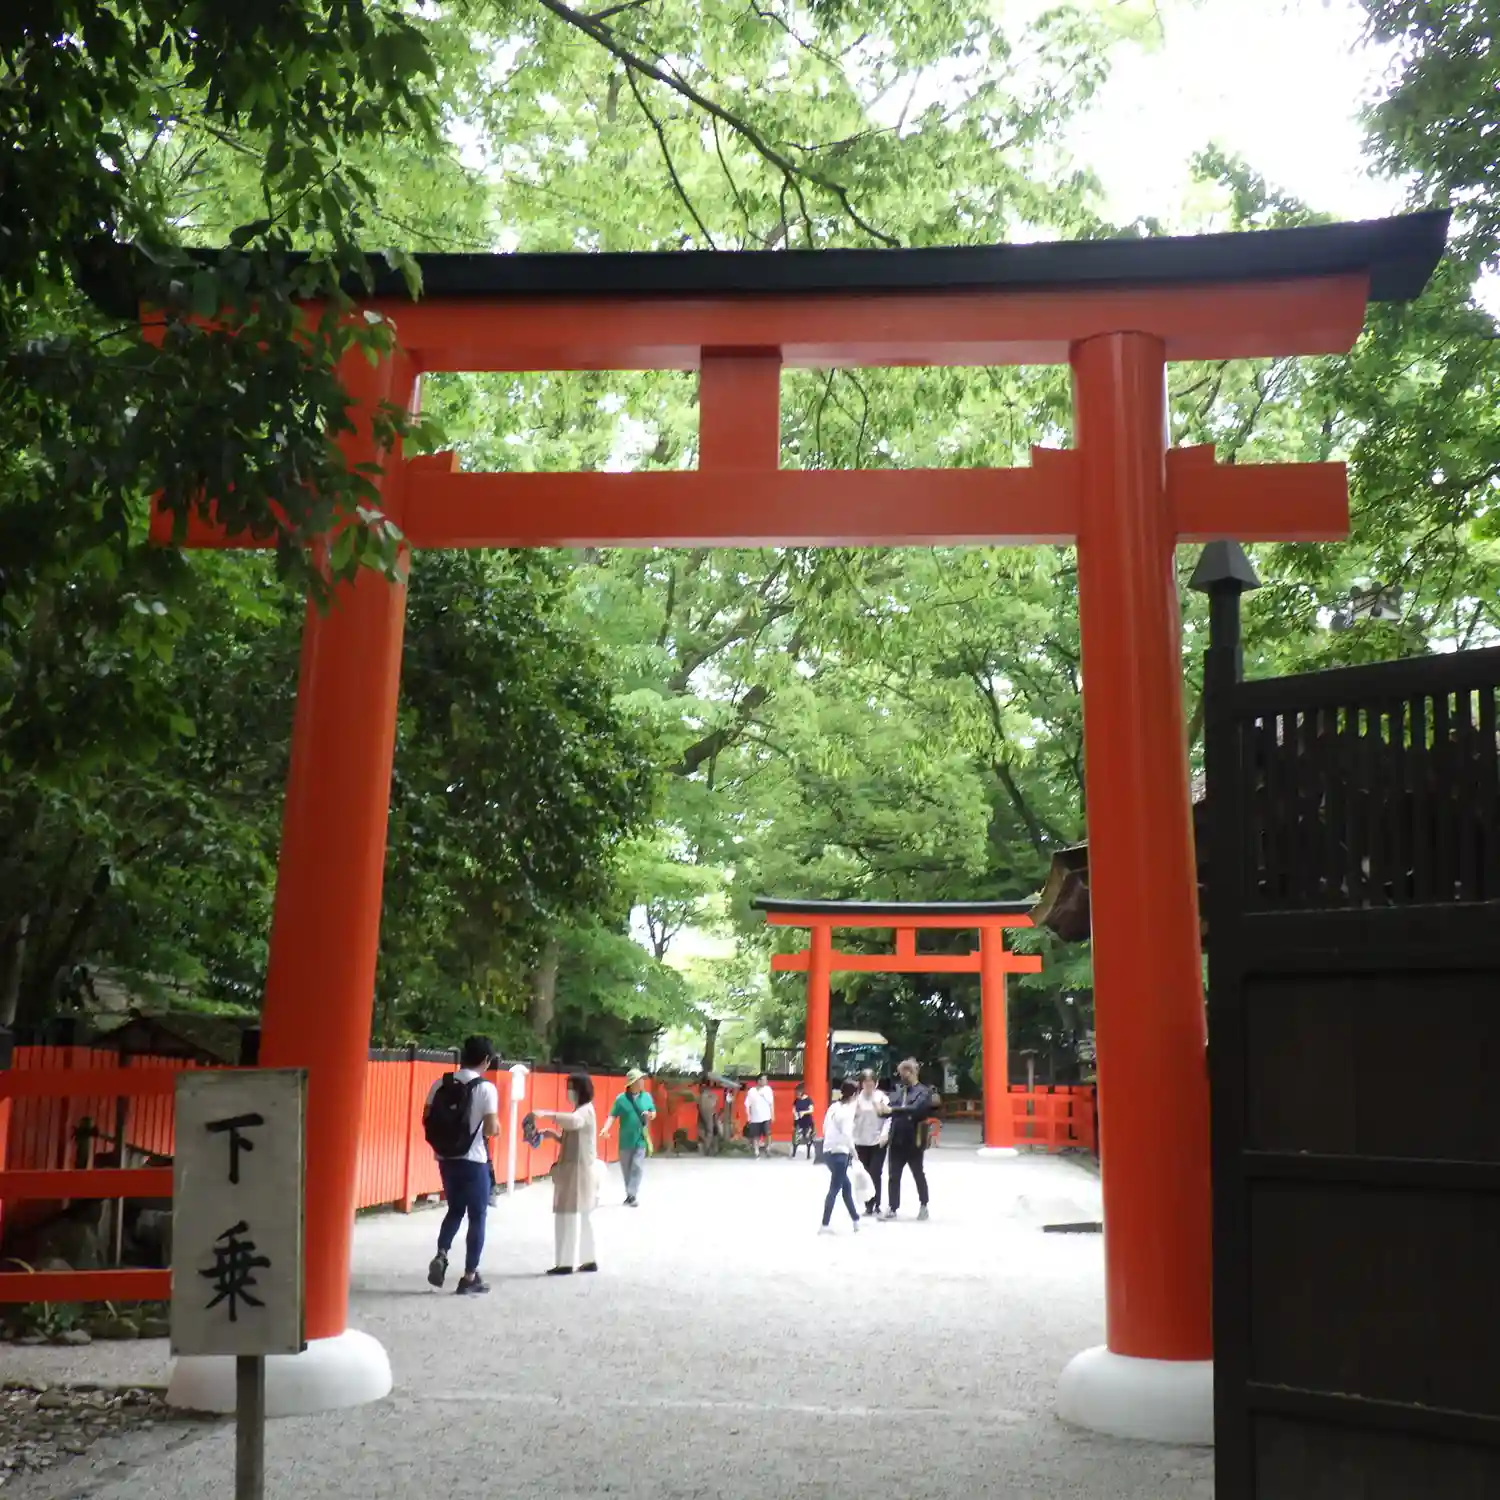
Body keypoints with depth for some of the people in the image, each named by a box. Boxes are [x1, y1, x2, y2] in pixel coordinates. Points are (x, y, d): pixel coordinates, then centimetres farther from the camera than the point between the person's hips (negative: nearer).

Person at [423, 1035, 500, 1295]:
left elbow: (427, 1120, 4)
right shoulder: (486, 1088, -13)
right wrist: (497, 1128, 4)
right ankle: (469, 1278, 11)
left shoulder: (441, 1084, 2)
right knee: (477, 1217, 8)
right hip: (474, 1161, -5)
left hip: (446, 1159, 5)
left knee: (455, 1210, 23)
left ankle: (441, 1256, 3)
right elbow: (491, 1130, -18)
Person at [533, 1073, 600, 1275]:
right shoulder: (579, 1111, 20)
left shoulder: (586, 1110, -12)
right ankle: (589, 1260, 20)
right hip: (573, 1170, 10)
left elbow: (573, 1121, -37)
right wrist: (554, 1135, 6)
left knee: (568, 1215, -9)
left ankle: (566, 1263, -7)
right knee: (580, 1216, 14)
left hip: (577, 1170, -10)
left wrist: (547, 1114, -42)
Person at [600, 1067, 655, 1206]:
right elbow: (612, 1116, -8)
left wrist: (650, 1115, -10)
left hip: (641, 1139, 0)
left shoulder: (647, 1097, 2)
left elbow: (654, 1113, 14)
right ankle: (630, 1195, 24)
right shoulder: (621, 1099, -6)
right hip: (625, 1140, 0)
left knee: (637, 1166, -11)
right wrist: (606, 1129, -24)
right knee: (626, 1168, 9)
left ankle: (632, 1195, -8)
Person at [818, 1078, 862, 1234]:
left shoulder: (834, 1106, 9)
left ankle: (856, 1220, 27)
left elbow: (825, 1127, 14)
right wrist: (853, 1151, -10)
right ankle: (825, 1225, -3)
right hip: (839, 1153, -8)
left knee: (846, 1185, 18)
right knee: (835, 1189, -3)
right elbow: (847, 1134, -21)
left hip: (829, 1150, 8)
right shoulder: (848, 1109, -13)